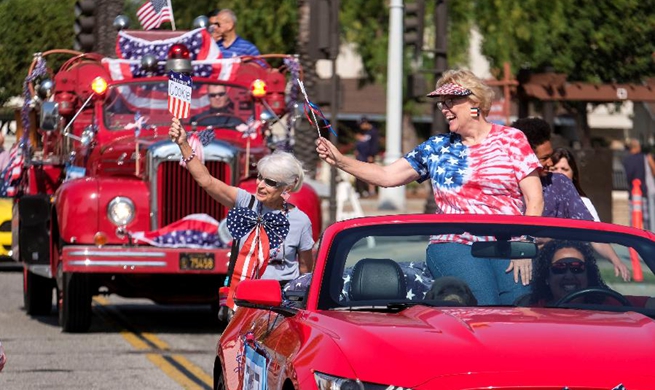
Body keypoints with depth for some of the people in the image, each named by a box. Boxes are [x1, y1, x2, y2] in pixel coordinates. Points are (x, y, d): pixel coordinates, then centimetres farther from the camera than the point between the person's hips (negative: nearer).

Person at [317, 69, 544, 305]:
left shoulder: (511, 140, 8)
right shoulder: (437, 148, 16)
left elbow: (535, 199, 4)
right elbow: (387, 177, 16)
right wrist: (340, 161, 5)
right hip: (454, 247, 1)